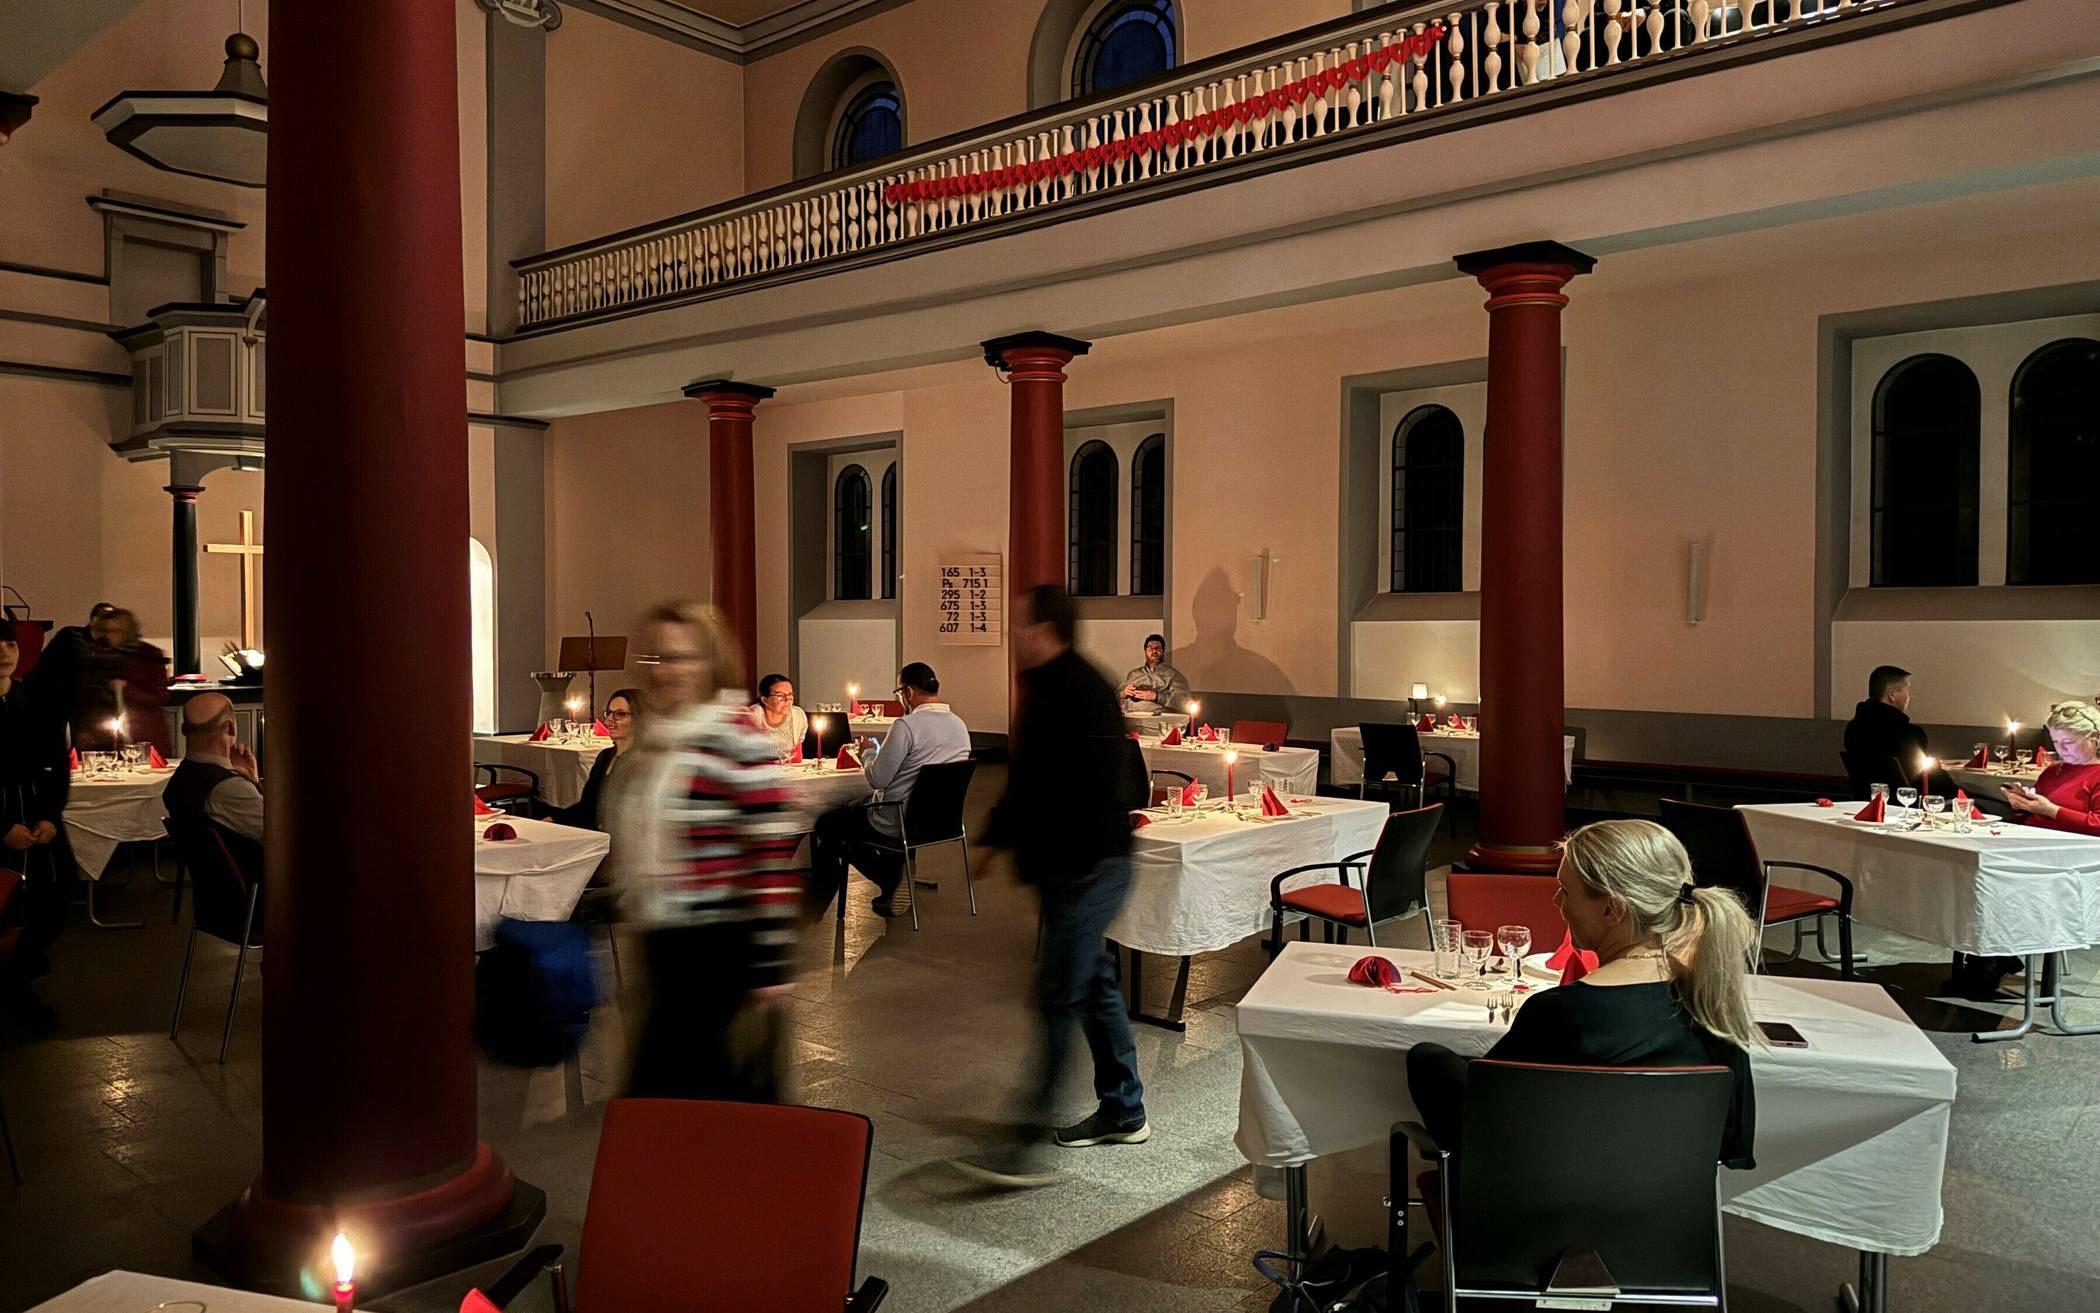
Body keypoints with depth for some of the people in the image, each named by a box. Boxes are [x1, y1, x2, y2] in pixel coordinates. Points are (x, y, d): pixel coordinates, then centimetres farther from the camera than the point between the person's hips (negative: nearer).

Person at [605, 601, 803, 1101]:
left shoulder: (734, 737, -15)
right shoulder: (658, 737, 10)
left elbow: (774, 850, -18)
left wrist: (770, 964, -19)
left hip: (717, 948, -8)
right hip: (666, 944, 8)